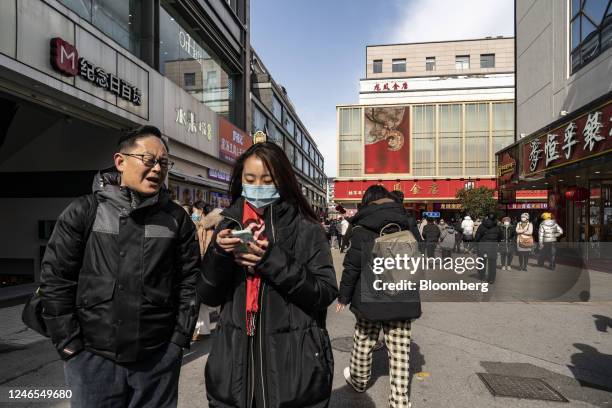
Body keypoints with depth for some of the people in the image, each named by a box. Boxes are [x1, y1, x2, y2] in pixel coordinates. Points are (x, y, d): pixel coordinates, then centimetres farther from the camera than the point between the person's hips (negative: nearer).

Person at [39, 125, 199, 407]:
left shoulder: (177, 218, 1)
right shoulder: (84, 212, -2)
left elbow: (189, 281, 1)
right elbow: (55, 278, -1)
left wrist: (179, 338, -1)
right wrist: (69, 343, -3)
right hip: (93, 356, -1)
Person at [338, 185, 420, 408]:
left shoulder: (362, 228, -9)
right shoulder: (407, 226, 5)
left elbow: (352, 266, -10)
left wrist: (344, 297, 1)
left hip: (370, 297, -3)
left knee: (364, 342, 17)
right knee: (399, 349, 8)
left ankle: (359, 380, 38)